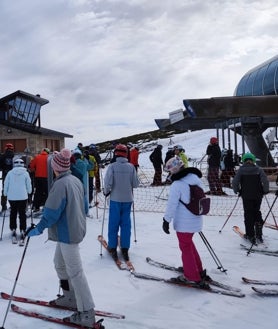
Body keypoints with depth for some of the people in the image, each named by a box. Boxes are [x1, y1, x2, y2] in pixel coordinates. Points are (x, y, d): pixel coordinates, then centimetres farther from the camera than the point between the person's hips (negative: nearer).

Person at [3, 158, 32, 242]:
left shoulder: (10, 173, -4)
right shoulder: (25, 173, -5)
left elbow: (6, 184, 2)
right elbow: (29, 185, 1)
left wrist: (5, 193, 17)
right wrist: (29, 192, 21)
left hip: (12, 197, 1)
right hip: (23, 197, -1)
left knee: (13, 213, 17)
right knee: (22, 213, 7)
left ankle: (13, 229, 16)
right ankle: (22, 231, 4)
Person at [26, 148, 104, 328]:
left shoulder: (60, 184, -20)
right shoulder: (76, 180, 7)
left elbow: (52, 212, -22)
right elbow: (84, 206, 16)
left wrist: (39, 228, -12)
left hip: (67, 233, -9)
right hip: (76, 229, 9)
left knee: (75, 272, -3)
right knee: (60, 263, 24)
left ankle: (87, 314, 5)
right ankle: (70, 297, 38)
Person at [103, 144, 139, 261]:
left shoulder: (112, 166, -11)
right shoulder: (131, 166, -4)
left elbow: (107, 182, -16)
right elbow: (135, 184, -3)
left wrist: (106, 191, 3)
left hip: (115, 199, -2)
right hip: (128, 199, 2)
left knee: (113, 224, 9)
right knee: (126, 224, 10)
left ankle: (113, 248, 17)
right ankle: (125, 249, 14)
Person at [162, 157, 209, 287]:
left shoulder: (177, 184, -21)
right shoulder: (196, 179, 4)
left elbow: (171, 204, -19)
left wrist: (166, 220, -11)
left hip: (183, 222, -8)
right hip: (196, 220, 8)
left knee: (186, 247, 8)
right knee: (189, 244, 25)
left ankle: (193, 277, 19)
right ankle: (199, 271, 35)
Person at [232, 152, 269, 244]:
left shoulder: (241, 170, -3)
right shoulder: (258, 169, -2)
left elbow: (234, 182, -10)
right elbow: (265, 181, -12)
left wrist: (237, 191, 5)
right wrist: (265, 191, 2)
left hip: (246, 196, -1)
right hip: (258, 196, 1)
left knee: (248, 214, 9)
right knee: (257, 212, 20)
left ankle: (250, 235, 11)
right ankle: (258, 233, 9)